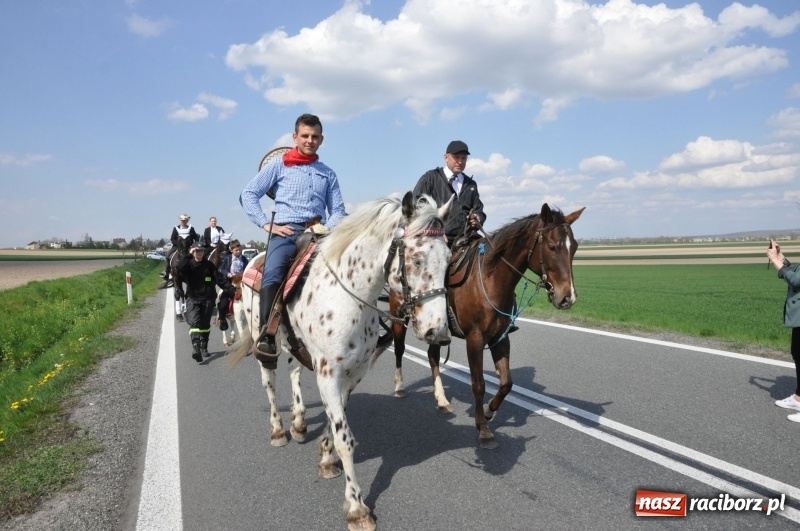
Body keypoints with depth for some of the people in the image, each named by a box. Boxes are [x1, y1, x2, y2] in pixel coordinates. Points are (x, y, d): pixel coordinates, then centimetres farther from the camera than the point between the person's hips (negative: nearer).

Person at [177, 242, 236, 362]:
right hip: (193, 299, -2)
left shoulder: (209, 265, 5)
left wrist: (232, 290, -8)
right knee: (194, 322, -19)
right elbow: (180, 267, -21)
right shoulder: (188, 264, 2)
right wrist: (189, 255, -19)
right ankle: (195, 346, -31)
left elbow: (220, 279, 0)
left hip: (208, 299, 2)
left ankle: (204, 348, 24)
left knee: (205, 324, 11)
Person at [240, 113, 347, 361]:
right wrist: (267, 225, -3)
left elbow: (338, 210, 19)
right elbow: (248, 195, 8)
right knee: (273, 275, -32)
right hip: (286, 232, -2)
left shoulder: (328, 174, 23)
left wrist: (327, 230, -3)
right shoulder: (279, 165, 14)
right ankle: (266, 336, -33)